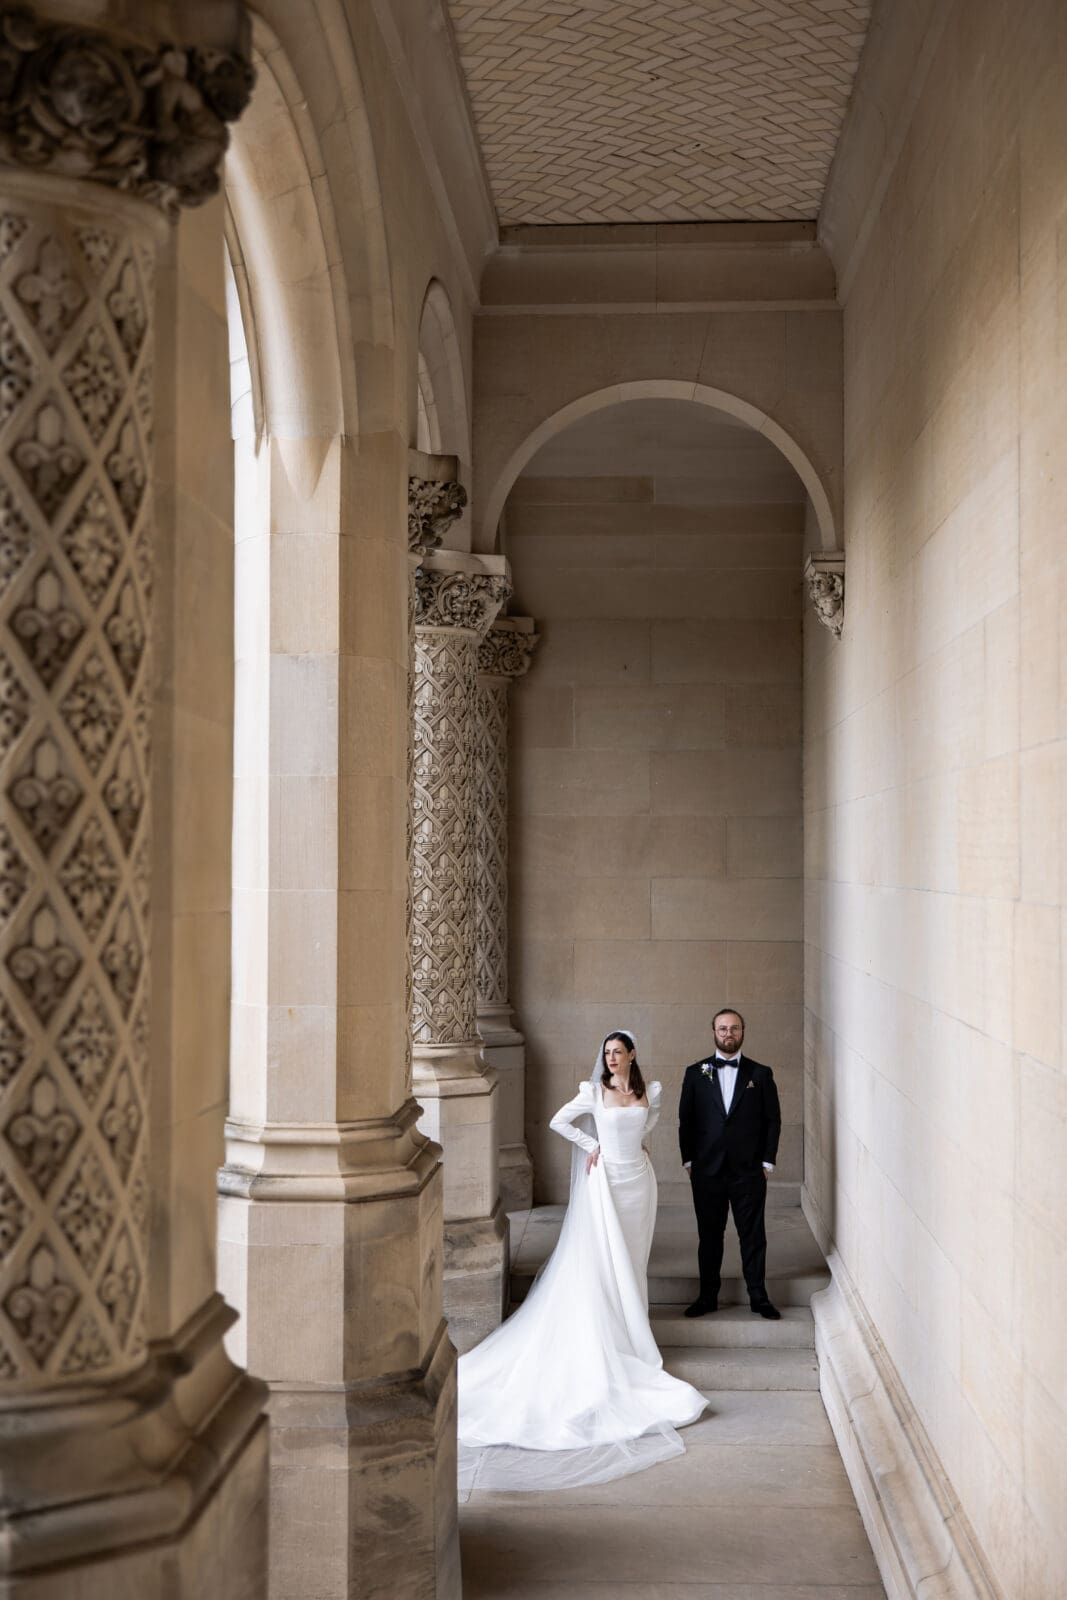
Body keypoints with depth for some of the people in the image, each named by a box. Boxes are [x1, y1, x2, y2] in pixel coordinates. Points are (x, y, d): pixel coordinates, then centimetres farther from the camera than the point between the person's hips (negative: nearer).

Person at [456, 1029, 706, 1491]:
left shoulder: (651, 1091, 1)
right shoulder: (594, 1092, -8)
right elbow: (559, 1121, -1)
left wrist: (638, 1137, 10)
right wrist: (591, 1146, -3)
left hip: (638, 1179, 3)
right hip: (605, 1180, -3)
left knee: (632, 1258, 11)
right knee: (601, 1260, -3)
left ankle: (631, 1328, 22)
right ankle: (607, 1337, 3)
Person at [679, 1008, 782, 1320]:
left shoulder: (760, 1074, 2)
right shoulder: (695, 1073, 4)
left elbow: (773, 1119, 4)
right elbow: (686, 1120, 6)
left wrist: (767, 1162, -1)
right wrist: (688, 1161, 1)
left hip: (749, 1172, -1)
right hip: (706, 1171, 1)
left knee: (753, 1236, 4)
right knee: (709, 1236, 8)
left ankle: (758, 1297, 14)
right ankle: (708, 1296, 17)